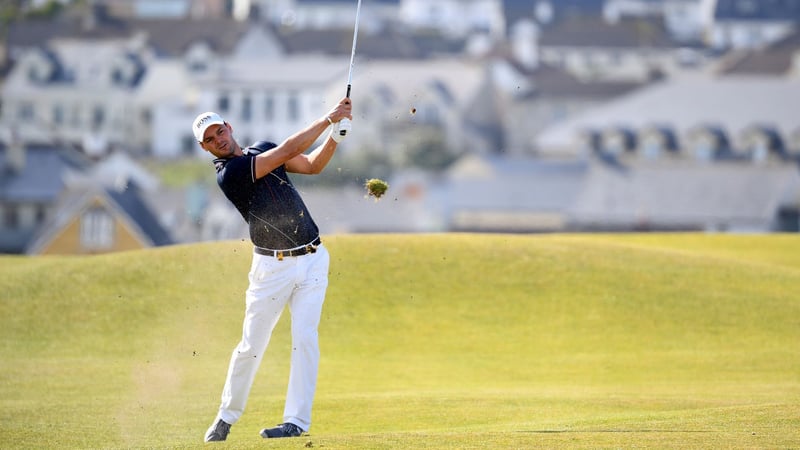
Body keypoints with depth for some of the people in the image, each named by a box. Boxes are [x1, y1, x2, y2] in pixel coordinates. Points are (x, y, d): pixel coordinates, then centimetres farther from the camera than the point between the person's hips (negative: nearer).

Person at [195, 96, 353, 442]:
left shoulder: (263, 149, 7)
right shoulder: (228, 174, -16)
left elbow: (312, 164, 8)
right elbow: (288, 152, -21)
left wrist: (337, 132, -8)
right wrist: (328, 119, -17)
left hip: (312, 259, 4)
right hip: (272, 267, -4)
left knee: (304, 337, -7)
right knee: (251, 346, 2)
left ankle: (297, 420, -7)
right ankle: (227, 415, 20)